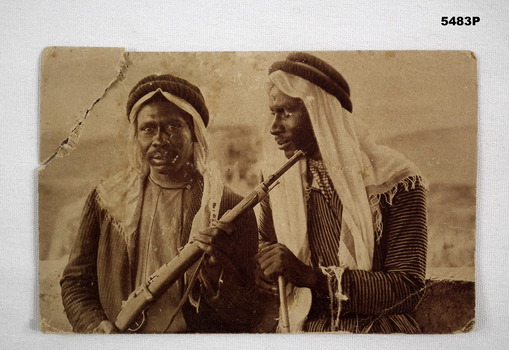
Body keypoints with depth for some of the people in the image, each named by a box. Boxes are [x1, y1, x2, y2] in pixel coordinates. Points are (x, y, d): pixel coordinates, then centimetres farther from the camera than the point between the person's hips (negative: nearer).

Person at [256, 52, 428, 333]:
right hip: (303, 329, 3)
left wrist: (312, 277, -22)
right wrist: (263, 270, -4)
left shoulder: (396, 181, -8)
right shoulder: (278, 181, 4)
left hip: (379, 329, -3)